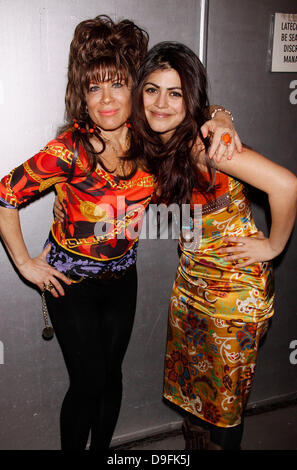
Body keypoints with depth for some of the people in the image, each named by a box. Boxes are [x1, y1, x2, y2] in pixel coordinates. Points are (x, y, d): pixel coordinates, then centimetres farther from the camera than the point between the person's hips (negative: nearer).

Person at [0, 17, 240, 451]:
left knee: (112, 375, 15)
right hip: (70, 281, -4)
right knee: (88, 382, 1)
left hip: (121, 277, 4)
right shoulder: (70, 150, -23)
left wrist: (219, 121, -15)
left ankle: (102, 449, 40)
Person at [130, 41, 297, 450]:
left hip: (237, 284, -7)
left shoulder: (204, 142, -25)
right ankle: (194, 443, 46)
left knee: (224, 396, 11)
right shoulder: (152, 144, -3)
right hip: (192, 279, 7)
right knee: (190, 382, 21)